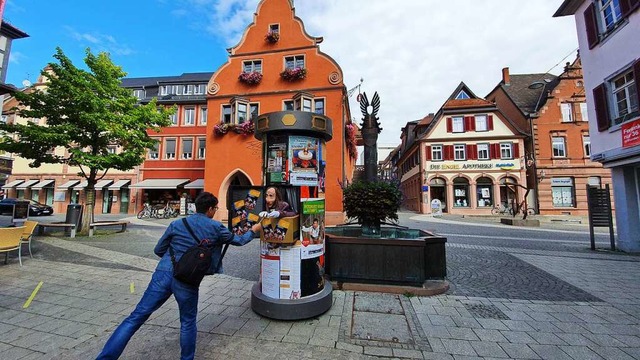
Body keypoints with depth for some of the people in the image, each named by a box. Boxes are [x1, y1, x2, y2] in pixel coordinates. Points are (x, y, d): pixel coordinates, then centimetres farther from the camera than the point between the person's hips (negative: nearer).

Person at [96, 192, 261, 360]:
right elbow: (238, 241, 12)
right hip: (187, 280, -2)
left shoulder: (176, 224, 7)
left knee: (136, 317, 11)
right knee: (188, 323, 18)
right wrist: (253, 230, 28)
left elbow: (158, 250, 15)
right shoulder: (216, 227, 0)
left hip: (163, 273, 2)